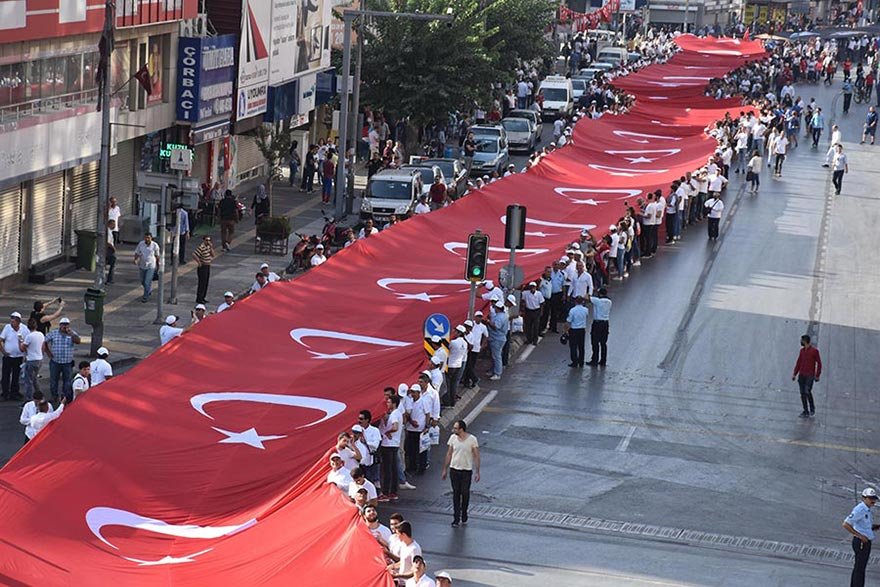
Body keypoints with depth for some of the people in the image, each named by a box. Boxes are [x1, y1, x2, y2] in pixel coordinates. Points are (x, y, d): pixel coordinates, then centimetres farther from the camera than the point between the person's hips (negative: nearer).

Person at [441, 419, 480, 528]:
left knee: (465, 493, 5)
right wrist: (444, 470, 9)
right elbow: (449, 454, 8)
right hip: (454, 470, 3)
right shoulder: (453, 438, -1)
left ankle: (464, 516, 24)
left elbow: (476, 456, -6)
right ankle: (456, 519, 9)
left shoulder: (472, 439, -11)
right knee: (456, 494, 5)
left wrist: (477, 472, -9)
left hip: (467, 471, -3)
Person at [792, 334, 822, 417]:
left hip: (810, 375, -6)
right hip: (801, 375, 6)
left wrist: (817, 376, -9)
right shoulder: (802, 350, 10)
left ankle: (812, 408, 2)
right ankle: (806, 411, 7)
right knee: (802, 393, 2)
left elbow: (819, 363, -5)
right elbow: (798, 363, 15)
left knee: (807, 391, -18)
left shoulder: (814, 350, -7)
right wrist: (794, 374, 9)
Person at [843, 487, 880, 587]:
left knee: (858, 568, 17)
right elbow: (846, 524, -23)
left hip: (866, 542, 10)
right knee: (860, 568, -7)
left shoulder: (868, 510, 12)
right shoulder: (859, 510, -18)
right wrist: (860, 536, -21)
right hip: (861, 542, -10)